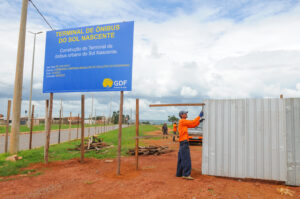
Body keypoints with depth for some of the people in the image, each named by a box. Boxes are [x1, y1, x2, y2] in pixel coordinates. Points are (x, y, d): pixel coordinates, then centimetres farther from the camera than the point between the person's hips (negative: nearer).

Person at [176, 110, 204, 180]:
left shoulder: (184, 123, 22)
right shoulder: (182, 121, -7)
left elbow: (193, 125, 17)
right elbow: (192, 122, -10)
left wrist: (199, 121, 6)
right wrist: (199, 116, -3)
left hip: (182, 143, 10)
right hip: (184, 142, -10)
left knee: (181, 159, 11)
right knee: (186, 159, -12)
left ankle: (179, 173, 15)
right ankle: (186, 174, -13)